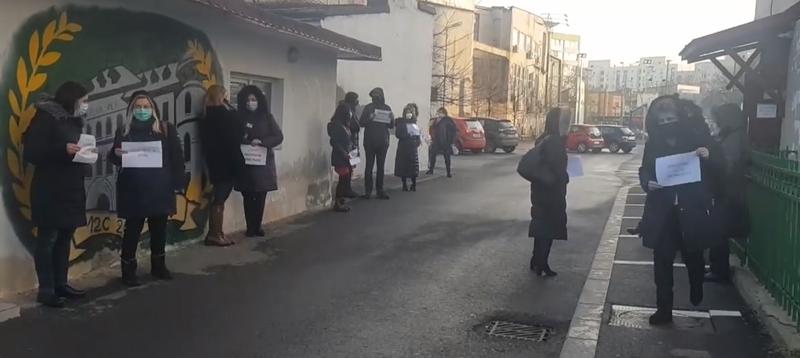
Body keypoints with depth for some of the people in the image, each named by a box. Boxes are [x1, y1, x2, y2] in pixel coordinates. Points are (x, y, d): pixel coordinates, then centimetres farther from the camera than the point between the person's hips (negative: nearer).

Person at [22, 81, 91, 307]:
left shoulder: (73, 121, 17)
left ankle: (61, 284, 19)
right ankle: (46, 290, -1)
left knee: (65, 238, 11)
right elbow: (31, 152, -16)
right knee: (48, 239, -5)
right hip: (50, 191, -9)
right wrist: (63, 150, -26)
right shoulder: (46, 118, -9)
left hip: (71, 189, 9)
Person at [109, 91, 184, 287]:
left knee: (159, 229, 11)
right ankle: (128, 270, 10)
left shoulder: (166, 129, 2)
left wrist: (177, 183, -3)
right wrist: (116, 154, -18)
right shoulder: (124, 131, 4)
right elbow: (114, 157, 6)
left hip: (159, 189, 1)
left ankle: (158, 266, 26)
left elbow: (177, 157, 1)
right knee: (132, 229, 2)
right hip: (133, 190, -1)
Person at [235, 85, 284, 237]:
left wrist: (261, 142, -15)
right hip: (246, 163, 0)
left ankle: (258, 226, 13)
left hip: (263, 162, 0)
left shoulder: (267, 117, 4)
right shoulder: (240, 118, 4)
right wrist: (245, 142, -15)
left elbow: (278, 137, -2)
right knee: (248, 196, 1)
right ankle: (250, 227, 8)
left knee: (261, 196, 3)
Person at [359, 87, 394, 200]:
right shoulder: (368, 107, 1)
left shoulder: (387, 108, 9)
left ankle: (380, 190, 9)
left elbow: (391, 126, 12)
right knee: (369, 166, -2)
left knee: (381, 166, 4)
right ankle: (367, 190, 0)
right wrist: (369, 118, -22)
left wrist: (392, 118, -9)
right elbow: (362, 123, -3)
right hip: (370, 142, -3)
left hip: (383, 142, 3)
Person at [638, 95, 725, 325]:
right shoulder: (654, 141, 1)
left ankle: (696, 294, 46)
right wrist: (647, 183, -12)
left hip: (693, 209, -1)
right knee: (662, 261, 2)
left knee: (693, 256, 16)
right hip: (662, 211, 1)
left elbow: (719, 168, 0)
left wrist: (708, 157, -21)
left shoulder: (698, 136, -5)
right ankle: (663, 309, 13)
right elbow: (644, 170, 10)